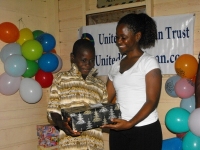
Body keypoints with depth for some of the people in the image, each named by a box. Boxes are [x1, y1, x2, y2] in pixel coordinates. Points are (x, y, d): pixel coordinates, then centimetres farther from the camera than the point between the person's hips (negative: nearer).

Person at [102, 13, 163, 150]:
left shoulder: (148, 62, -4)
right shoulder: (116, 66, 12)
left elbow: (152, 101, -11)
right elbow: (105, 100, 10)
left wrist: (130, 123, -23)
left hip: (145, 131, -5)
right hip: (118, 131, 5)